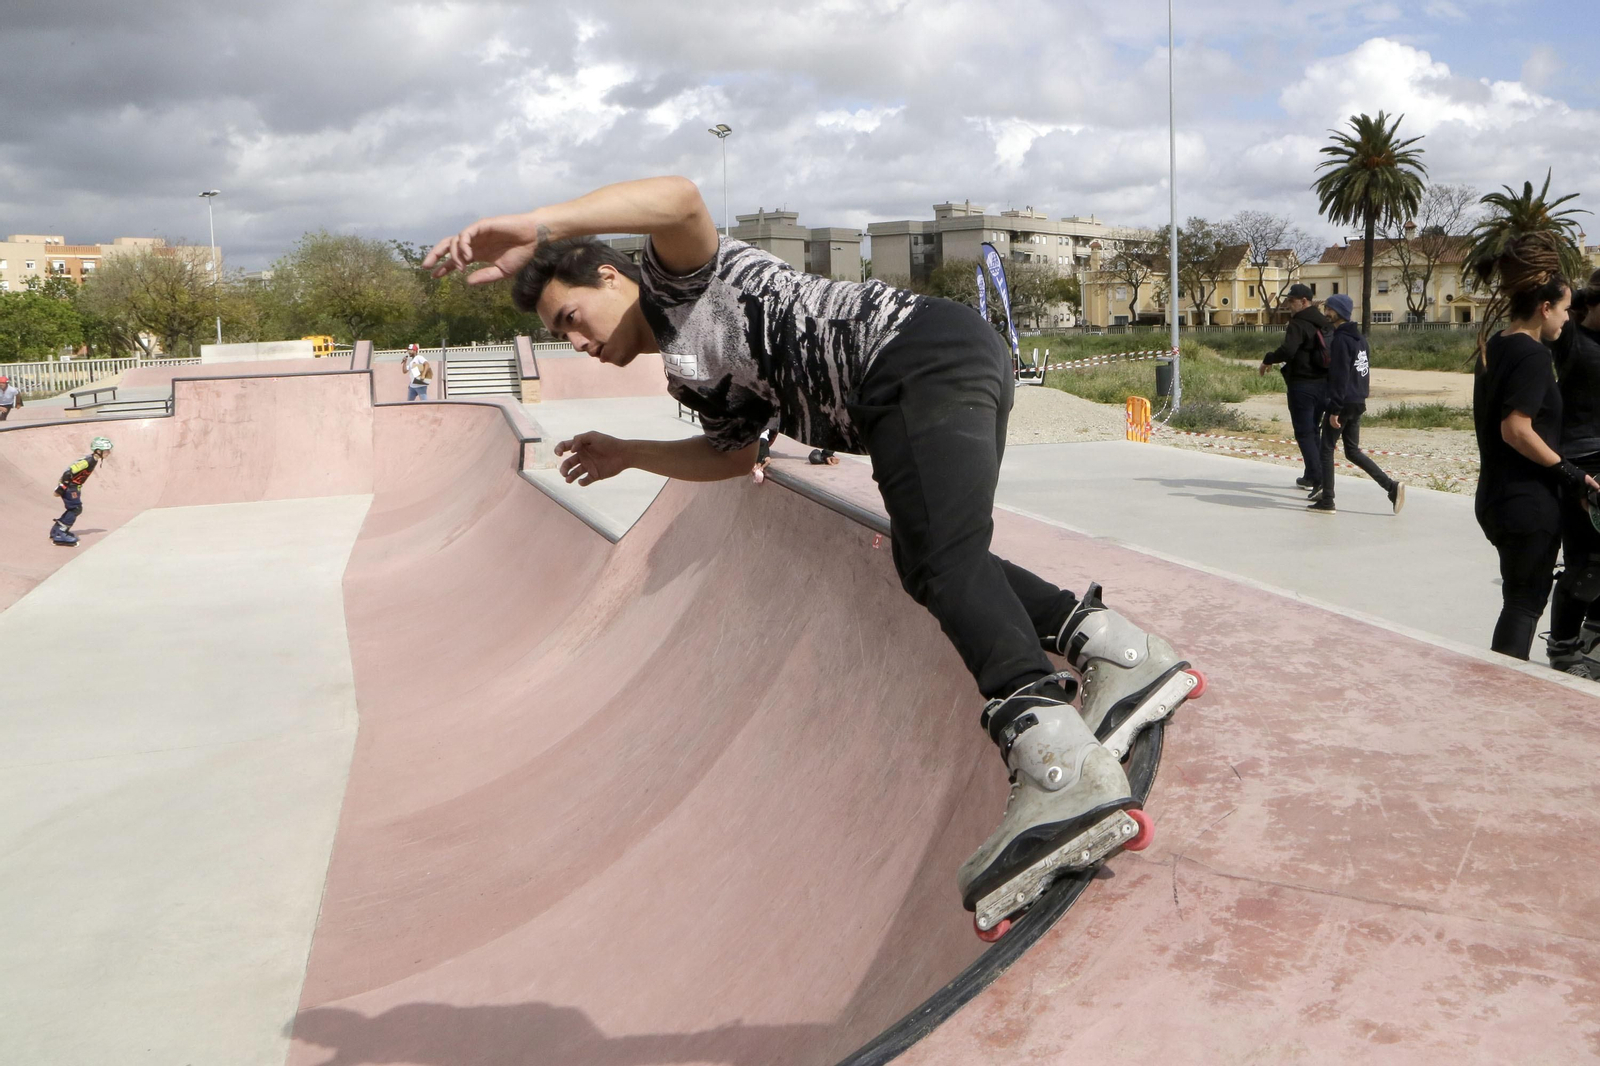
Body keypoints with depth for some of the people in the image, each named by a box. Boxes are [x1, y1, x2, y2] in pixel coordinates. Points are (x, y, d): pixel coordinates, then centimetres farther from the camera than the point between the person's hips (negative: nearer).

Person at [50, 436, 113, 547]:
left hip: (73, 487, 10)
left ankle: (57, 529, 25)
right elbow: (69, 472, -27)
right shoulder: (89, 461, -24)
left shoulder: (93, 460, 7)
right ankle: (59, 535, -7)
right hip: (69, 487, -10)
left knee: (75, 509, 15)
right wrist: (61, 488, -24)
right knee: (75, 509, -8)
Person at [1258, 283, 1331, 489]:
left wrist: (1267, 360, -17)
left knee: (1304, 432, -1)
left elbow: (1287, 350, -32)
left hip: (1302, 385, -8)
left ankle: (1314, 477, -3)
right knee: (1314, 430, 18)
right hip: (1323, 383, 8)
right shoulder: (1322, 322, 11)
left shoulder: (1298, 324, -16)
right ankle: (1317, 474, 21)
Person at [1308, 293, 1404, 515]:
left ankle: (1326, 501, 4)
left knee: (1327, 449, 1)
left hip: (1344, 403, -9)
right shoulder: (1359, 337, 13)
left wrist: (1334, 410, -21)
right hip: (1358, 402, 9)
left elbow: (1340, 377, -21)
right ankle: (1391, 487, 6)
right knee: (1353, 451, 15)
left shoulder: (1340, 340, -16)